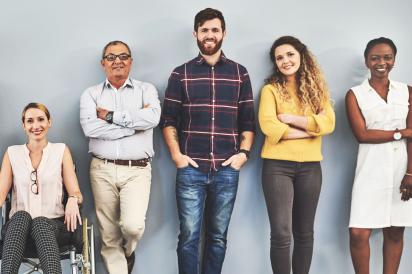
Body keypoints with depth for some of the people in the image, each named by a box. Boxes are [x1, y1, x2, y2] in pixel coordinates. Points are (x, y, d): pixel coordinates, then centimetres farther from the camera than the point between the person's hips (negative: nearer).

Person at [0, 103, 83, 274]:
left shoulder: (61, 151, 10)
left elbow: (76, 193, 5)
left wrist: (73, 200, -21)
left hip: (53, 223, -1)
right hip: (18, 226, 1)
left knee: (41, 223, -35)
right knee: (21, 217, -34)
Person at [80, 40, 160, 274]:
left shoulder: (146, 90, 7)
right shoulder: (91, 94, 8)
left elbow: (152, 118, -14)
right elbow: (90, 127, -10)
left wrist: (111, 115, -9)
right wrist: (134, 122, -10)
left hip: (137, 170, -1)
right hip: (103, 170, 2)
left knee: (133, 225, -15)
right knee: (109, 235, 5)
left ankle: (128, 251, 20)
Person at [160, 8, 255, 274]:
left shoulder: (239, 73, 9)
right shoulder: (181, 74, 6)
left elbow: (248, 120, 9)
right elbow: (168, 120, 5)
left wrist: (243, 152, -2)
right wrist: (176, 155, -5)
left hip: (227, 170, 1)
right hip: (191, 169, -1)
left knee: (218, 236, 10)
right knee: (189, 236, 1)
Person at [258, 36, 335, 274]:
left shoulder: (316, 88, 10)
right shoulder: (271, 90, 1)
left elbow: (328, 123, -5)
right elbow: (268, 126, -14)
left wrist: (290, 118, -11)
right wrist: (310, 128, -9)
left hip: (310, 167, 3)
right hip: (278, 165, -3)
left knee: (305, 233, 12)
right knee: (281, 234, -6)